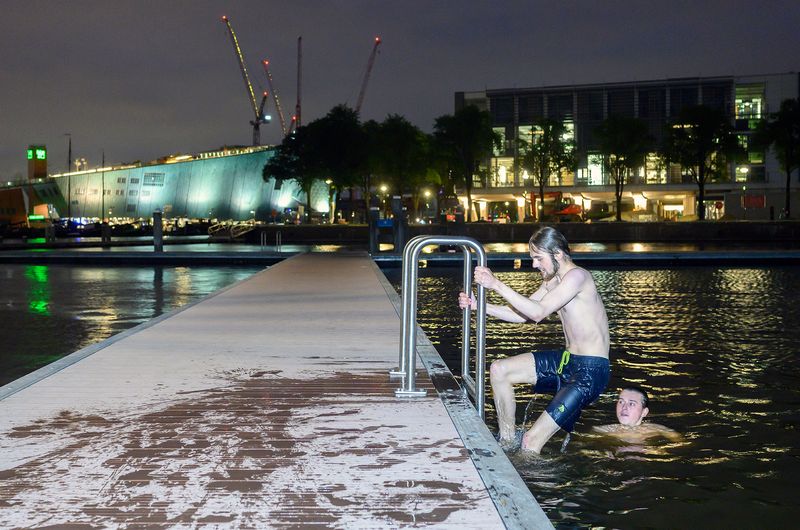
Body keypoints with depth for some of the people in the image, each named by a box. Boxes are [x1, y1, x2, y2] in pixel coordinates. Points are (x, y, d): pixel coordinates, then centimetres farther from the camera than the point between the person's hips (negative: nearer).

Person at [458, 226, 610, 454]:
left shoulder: (577, 276, -18)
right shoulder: (552, 281, 13)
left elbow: (538, 313, -26)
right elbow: (521, 314, 12)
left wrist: (497, 285, -26)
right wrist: (479, 305, 0)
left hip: (591, 371, -10)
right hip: (566, 359, 10)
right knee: (499, 370, 5)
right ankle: (507, 442, 14)